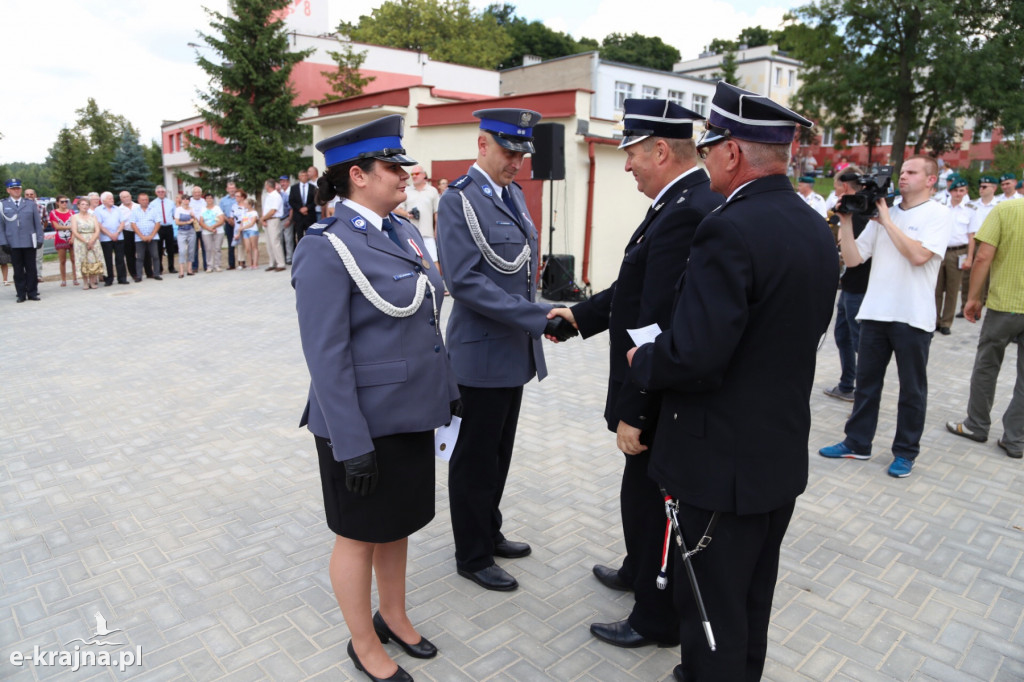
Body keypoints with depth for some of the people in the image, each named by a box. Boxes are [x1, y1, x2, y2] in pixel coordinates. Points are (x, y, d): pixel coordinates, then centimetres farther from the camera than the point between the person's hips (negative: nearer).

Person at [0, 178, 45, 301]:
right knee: (18, 270, 3)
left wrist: (39, 239, 1)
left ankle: (32, 293, 10)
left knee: (31, 269, 2)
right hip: (13, 244, 0)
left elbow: (38, 223, 9)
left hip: (29, 242, 0)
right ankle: (21, 295, 9)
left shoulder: (31, 204, 11)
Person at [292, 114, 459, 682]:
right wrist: (352, 444, -19)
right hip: (366, 424, -7)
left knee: (397, 523, 22)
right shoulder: (327, 249, -18)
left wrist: (447, 388, 14)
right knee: (359, 535, 13)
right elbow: (326, 357, -19)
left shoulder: (403, 232, 6)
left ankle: (394, 617, 45)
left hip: (412, 413, 7)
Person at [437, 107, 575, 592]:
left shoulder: (513, 193, 11)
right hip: (483, 353, -8)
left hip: (515, 350, 8)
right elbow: (465, 281, -23)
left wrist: (538, 319, 15)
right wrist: (539, 316, -25)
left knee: (499, 452, 20)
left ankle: (489, 532, 39)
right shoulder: (459, 199, -15)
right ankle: (472, 557, 25)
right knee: (475, 458, 7)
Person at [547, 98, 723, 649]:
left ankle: (658, 620, 31)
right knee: (643, 496, 26)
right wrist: (580, 314, 15)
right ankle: (639, 572, 50)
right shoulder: (688, 204, 6)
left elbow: (661, 329, -28)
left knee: (652, 501, 9)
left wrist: (634, 413, -24)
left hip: (665, 400, -10)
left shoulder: (684, 215, -26)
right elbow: (638, 291, 12)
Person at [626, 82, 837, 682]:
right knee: (754, 596, 26)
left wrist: (643, 362, -10)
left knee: (713, 607, 10)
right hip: (786, 451, 9)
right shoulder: (819, 229, 4)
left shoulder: (730, 231, -24)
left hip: (727, 458, -9)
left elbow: (693, 357, -29)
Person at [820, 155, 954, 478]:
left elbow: (918, 255, -20)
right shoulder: (882, 211, 10)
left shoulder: (939, 214, -3)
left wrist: (886, 220, -13)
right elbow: (853, 258, 5)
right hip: (875, 312, 5)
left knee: (912, 389, 8)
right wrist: (846, 221, -6)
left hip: (912, 316, -4)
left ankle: (906, 451, 22)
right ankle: (857, 442, 25)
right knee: (866, 381, 13)